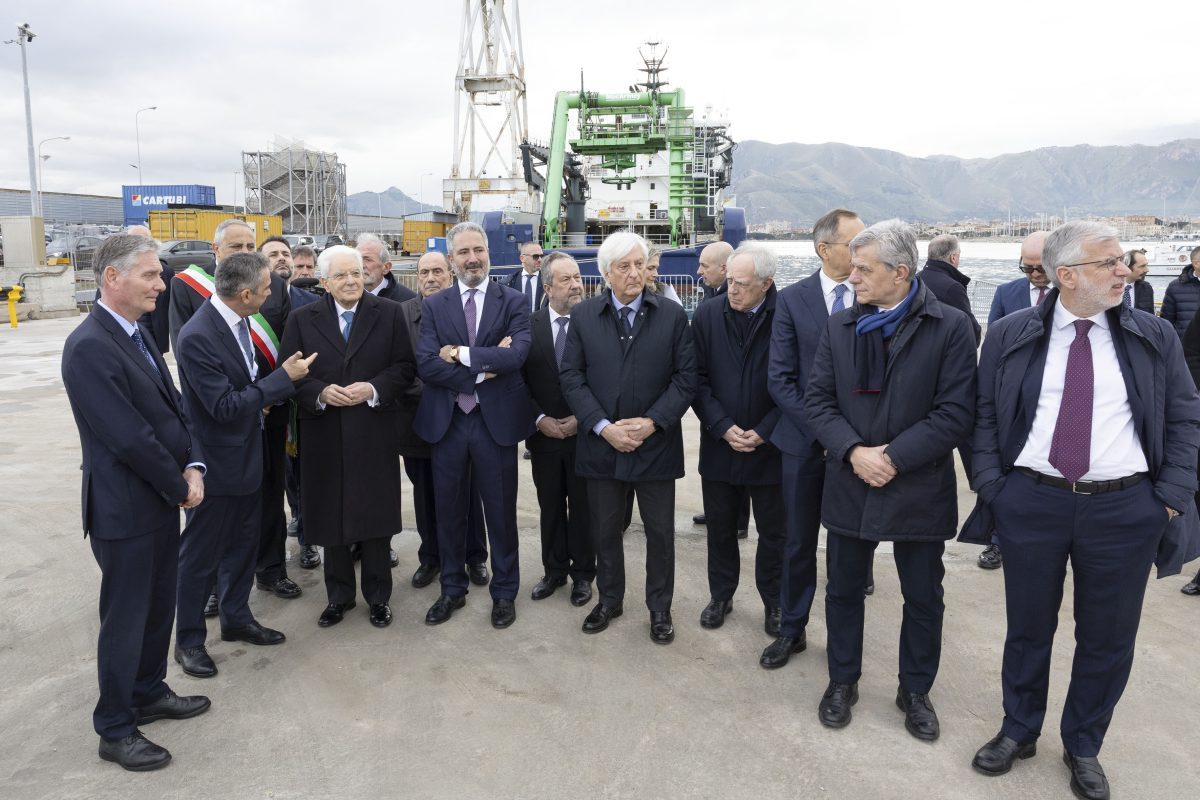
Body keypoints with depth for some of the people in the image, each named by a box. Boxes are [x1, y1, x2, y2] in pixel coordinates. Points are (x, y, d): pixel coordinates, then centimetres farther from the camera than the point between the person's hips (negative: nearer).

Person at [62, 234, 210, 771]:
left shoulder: (137, 334, 7)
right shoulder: (88, 347, -21)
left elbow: (173, 407, 10)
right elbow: (129, 438, -23)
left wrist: (193, 466, -4)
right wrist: (180, 486, -12)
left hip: (163, 499, 8)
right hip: (125, 508, -8)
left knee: (159, 606, 20)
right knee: (125, 619, 6)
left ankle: (150, 693, 39)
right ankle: (115, 730, 23)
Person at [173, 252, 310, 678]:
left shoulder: (237, 320, 0)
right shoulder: (197, 336, -27)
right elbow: (225, 407, -26)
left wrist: (260, 397, -1)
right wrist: (283, 377, -21)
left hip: (247, 452, 9)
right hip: (218, 461, -8)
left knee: (244, 542, 21)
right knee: (201, 554, 8)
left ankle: (236, 618, 38)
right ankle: (189, 639, 25)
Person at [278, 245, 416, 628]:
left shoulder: (389, 314, 2)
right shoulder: (302, 320, 3)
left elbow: (404, 367, 0)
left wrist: (373, 389, -15)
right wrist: (320, 393, -15)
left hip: (374, 434, -1)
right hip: (324, 436, 1)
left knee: (375, 514, 7)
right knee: (331, 516, 9)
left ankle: (378, 596, 23)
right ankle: (338, 595, 27)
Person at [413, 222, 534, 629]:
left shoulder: (513, 302, -1)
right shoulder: (433, 306, 3)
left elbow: (517, 355, -17)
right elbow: (426, 364, -10)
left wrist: (461, 354, -16)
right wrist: (483, 369, -17)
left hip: (496, 420, -2)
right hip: (446, 421, 2)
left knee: (501, 511, 10)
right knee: (449, 510, 14)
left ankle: (505, 592, 27)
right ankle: (452, 588, 32)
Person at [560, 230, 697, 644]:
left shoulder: (673, 315, -1)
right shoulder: (583, 315, 1)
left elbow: (686, 377, -4)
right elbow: (572, 377, -2)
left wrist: (651, 422, -15)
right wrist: (603, 426, -13)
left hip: (656, 444, -1)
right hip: (601, 443, 1)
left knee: (660, 531, 10)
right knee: (604, 529, 14)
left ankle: (659, 607, 28)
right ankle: (609, 599, 33)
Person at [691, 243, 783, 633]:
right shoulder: (707, 315, -3)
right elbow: (698, 379, -3)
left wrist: (764, 432, -12)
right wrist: (723, 427, -12)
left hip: (770, 446, -2)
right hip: (719, 443, 2)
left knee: (773, 531, 12)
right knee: (720, 527, 15)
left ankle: (773, 601, 31)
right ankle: (720, 595, 34)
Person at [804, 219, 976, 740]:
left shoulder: (950, 327, -8)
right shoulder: (839, 327, 3)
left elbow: (956, 413, -13)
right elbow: (817, 400, 0)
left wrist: (894, 457, -18)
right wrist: (853, 451, -15)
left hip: (919, 488, -2)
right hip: (849, 483, 3)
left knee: (923, 599, 12)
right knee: (843, 590, 14)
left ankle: (915, 691, 33)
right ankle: (843, 682, 34)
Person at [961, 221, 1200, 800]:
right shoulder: (1010, 337, -1)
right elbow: (984, 415, 4)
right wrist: (990, 485, -5)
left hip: (1124, 508, 1)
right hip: (1031, 502, -1)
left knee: (1108, 639, 12)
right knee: (1028, 628, 14)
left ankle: (1083, 747, 35)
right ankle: (1018, 732, 36)